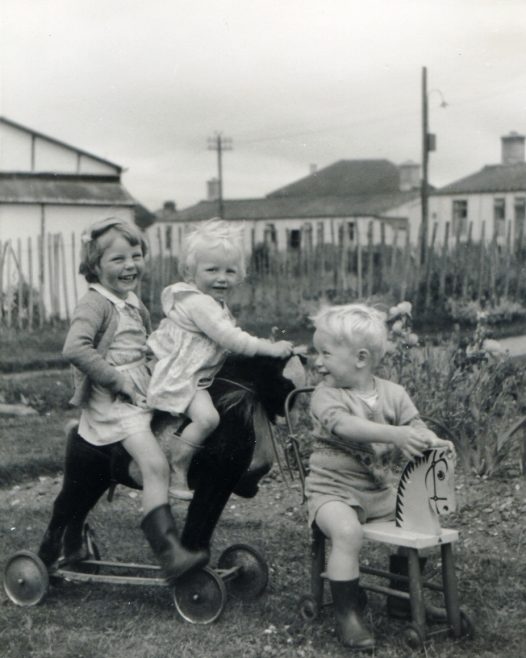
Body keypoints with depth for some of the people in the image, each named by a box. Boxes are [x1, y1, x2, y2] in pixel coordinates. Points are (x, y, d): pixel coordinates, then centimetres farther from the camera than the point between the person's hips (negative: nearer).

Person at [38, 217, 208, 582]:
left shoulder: (135, 304, 16)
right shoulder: (95, 303, -12)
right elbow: (75, 348, -27)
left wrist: (150, 373, 12)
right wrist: (118, 378, -24)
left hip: (138, 398, 9)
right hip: (111, 403, -9)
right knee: (156, 466, -22)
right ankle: (170, 553, -26)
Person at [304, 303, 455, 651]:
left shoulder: (393, 393, 4)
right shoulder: (326, 395, -11)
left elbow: (415, 425, -4)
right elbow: (345, 424, -30)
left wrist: (433, 441, -29)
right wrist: (395, 434, -43)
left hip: (381, 489, 5)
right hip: (334, 489, -5)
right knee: (347, 531, -31)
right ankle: (347, 614, -17)